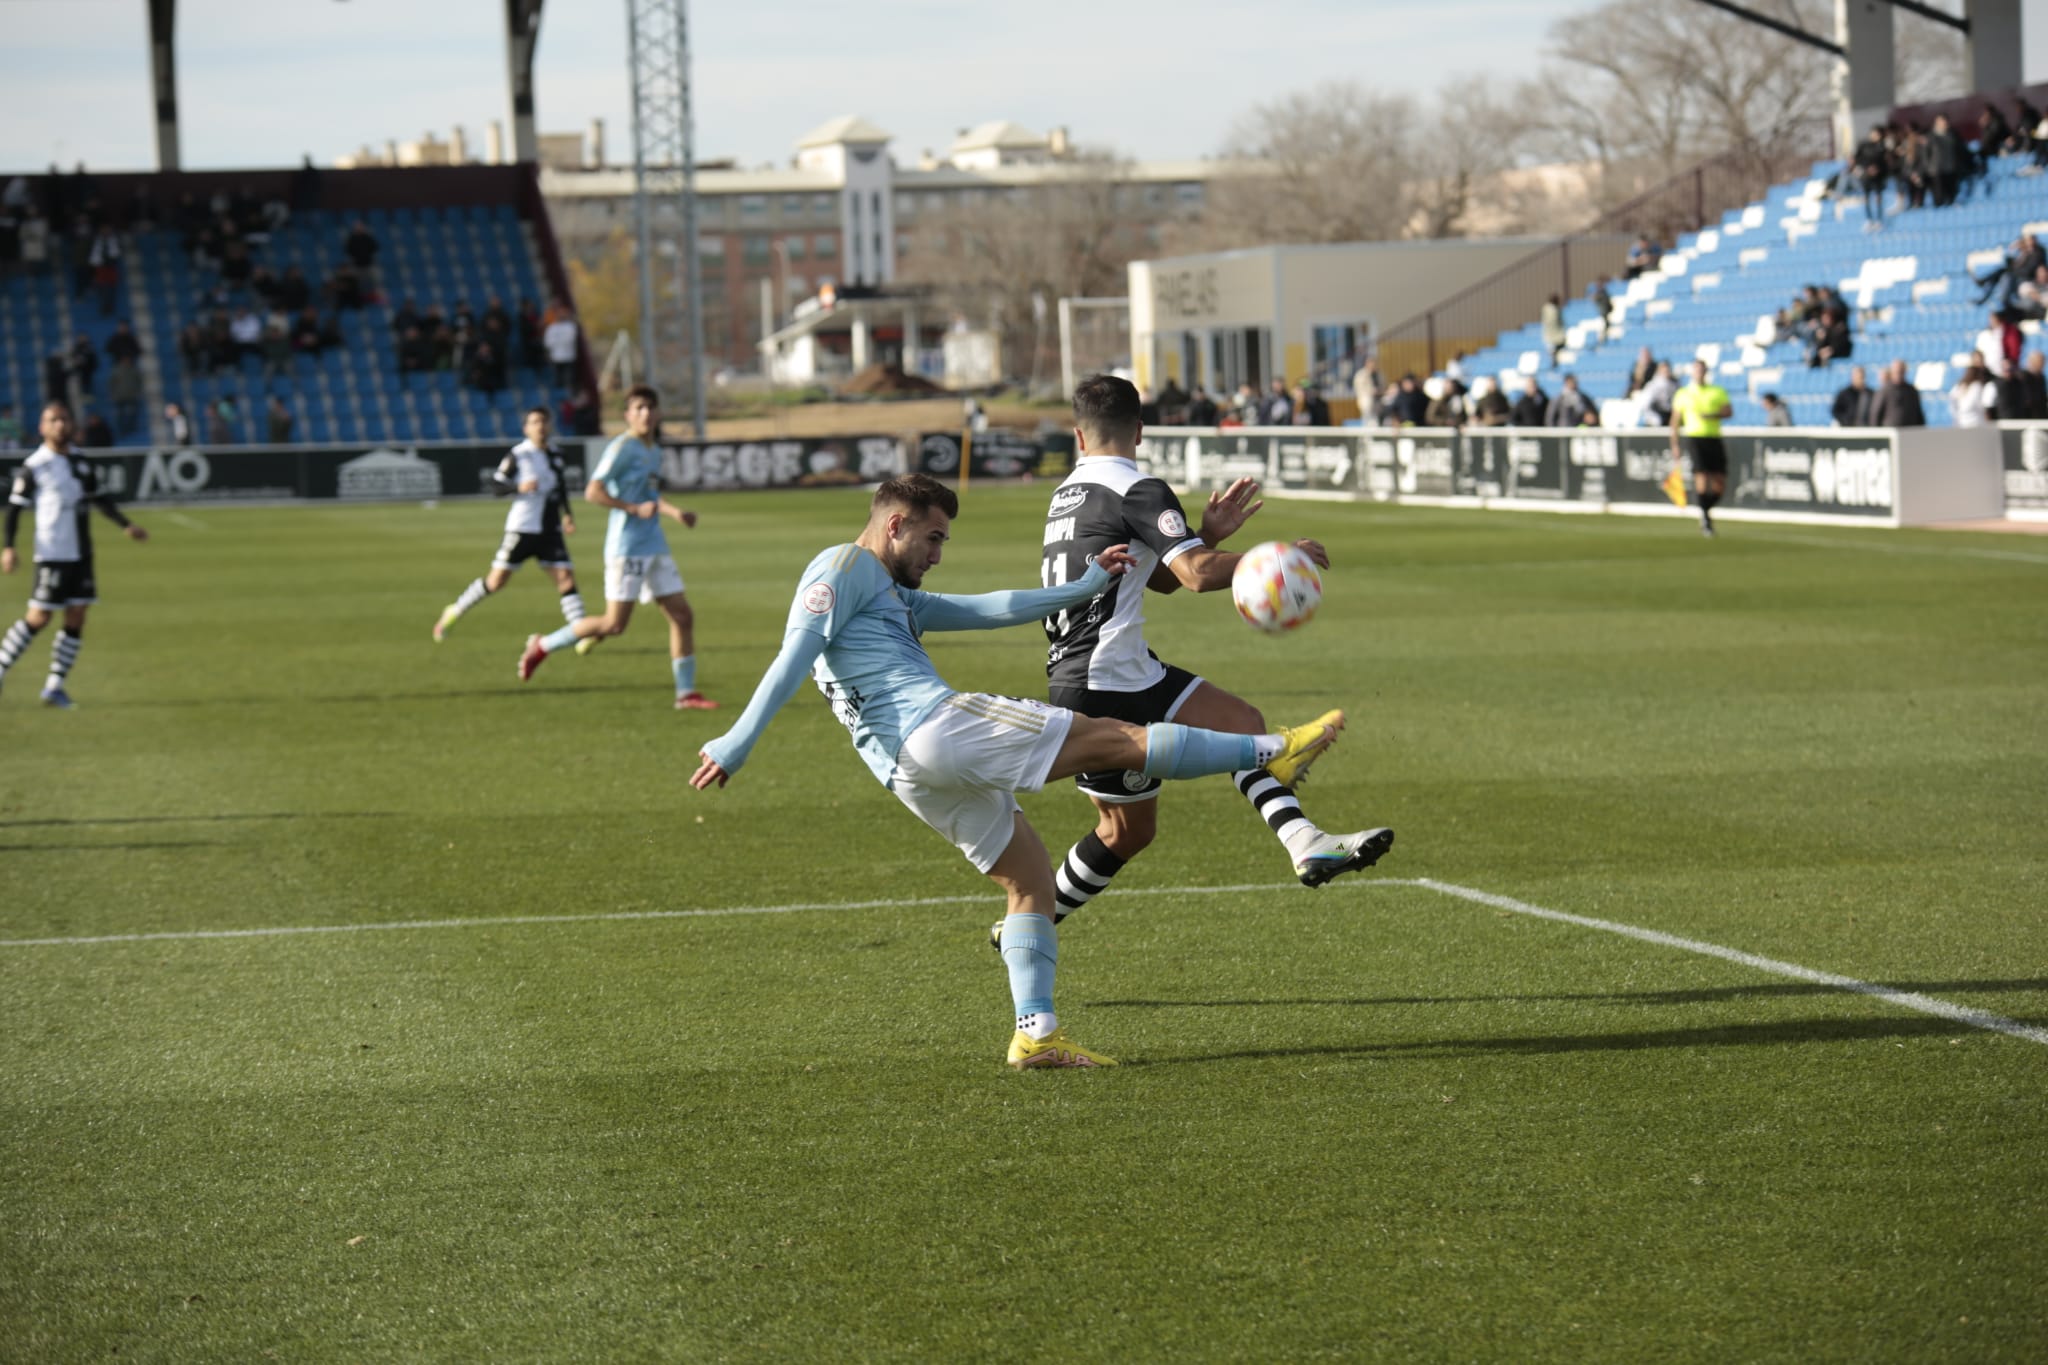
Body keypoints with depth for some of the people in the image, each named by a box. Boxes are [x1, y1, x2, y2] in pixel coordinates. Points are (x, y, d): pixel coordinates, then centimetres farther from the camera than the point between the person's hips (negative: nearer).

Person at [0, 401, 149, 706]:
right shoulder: (34, 466, -5)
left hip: (81, 553, 6)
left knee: (76, 621, 1)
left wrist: (126, 526, 9)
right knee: (39, 618, -7)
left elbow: (100, 500, 20)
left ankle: (54, 686, 6)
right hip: (52, 553, -6)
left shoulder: (82, 464, 11)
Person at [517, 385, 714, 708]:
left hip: (654, 546, 8)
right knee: (615, 624, -8)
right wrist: (635, 509, -23)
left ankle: (686, 693, 8)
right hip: (627, 545, -8)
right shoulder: (623, 448, -11)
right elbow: (593, 492, -19)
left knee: (682, 617, 2)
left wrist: (675, 512, 24)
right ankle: (542, 645, 8)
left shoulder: (654, 451, 14)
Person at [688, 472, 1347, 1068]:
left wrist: (1082, 588, 26)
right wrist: (737, 744, -17)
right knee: (1118, 738, -5)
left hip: (912, 773, 10)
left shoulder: (896, 595, 30)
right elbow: (793, 656, -9)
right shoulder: (844, 566, 1)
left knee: (1031, 877, 10)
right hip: (934, 725, -10)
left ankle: (1036, 1033, 2)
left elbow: (989, 609, 29)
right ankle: (1273, 753, -1)